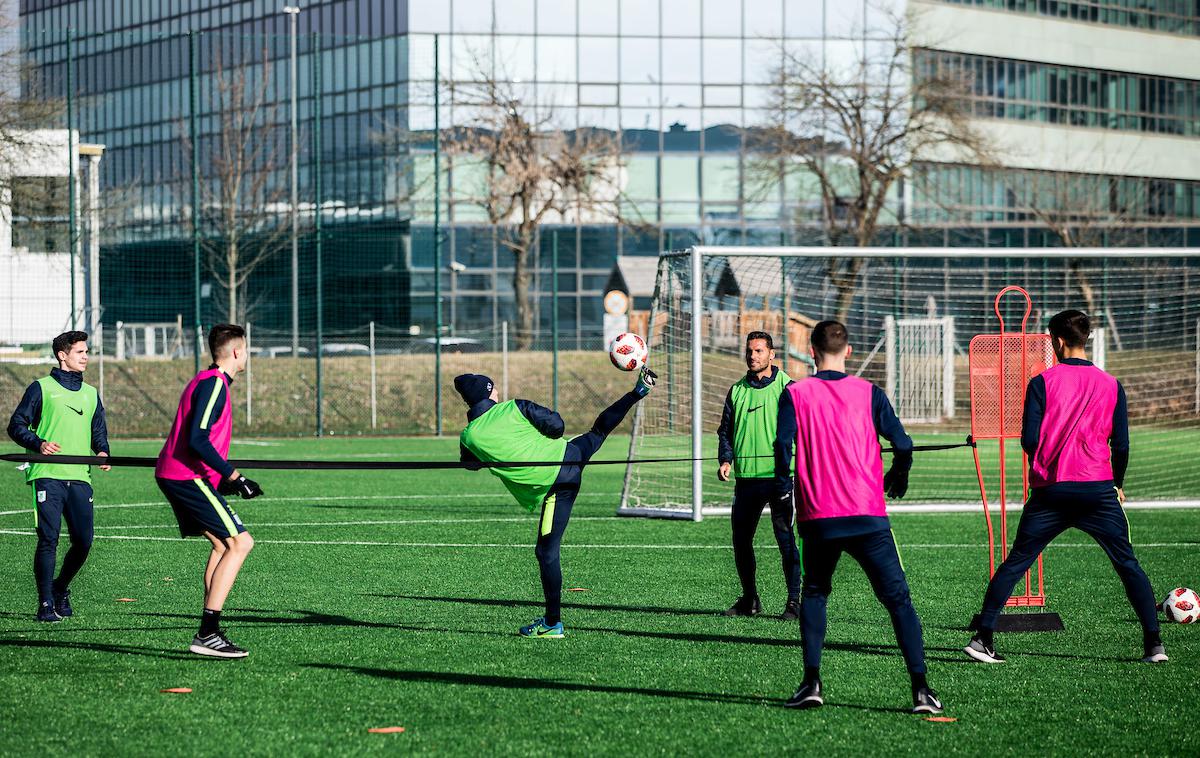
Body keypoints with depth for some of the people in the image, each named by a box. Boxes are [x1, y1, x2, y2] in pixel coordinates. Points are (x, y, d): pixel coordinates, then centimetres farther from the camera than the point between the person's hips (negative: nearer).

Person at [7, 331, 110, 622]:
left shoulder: (91, 393, 19)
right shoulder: (41, 388, 4)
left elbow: (99, 432, 24)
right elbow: (16, 425, 2)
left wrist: (102, 452, 3)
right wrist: (38, 443, -15)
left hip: (79, 477, 4)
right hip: (47, 475, -4)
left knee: (83, 541, -1)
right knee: (48, 539, -10)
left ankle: (60, 589, 24)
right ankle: (46, 603, -4)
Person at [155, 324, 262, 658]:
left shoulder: (207, 381, 19)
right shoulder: (214, 383, -13)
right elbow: (197, 440, -22)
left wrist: (226, 477, 19)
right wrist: (235, 477, -19)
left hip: (173, 476, 10)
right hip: (188, 477, -10)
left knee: (223, 545, 13)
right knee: (240, 543, -12)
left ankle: (209, 631, 9)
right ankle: (207, 634, -17)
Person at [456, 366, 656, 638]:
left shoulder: (469, 436, -8)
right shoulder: (514, 408, -4)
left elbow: (471, 463, 13)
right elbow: (557, 426, -4)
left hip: (555, 486, -3)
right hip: (570, 454, 3)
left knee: (547, 553, 2)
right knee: (599, 431, 34)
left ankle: (553, 623, 5)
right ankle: (639, 390, 50)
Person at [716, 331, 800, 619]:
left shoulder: (786, 388, 0)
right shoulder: (737, 390, 13)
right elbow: (725, 430, 19)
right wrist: (726, 460, 2)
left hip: (779, 476, -5)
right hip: (746, 476, 5)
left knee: (785, 538, -8)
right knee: (740, 539, 8)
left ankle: (794, 601, -2)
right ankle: (749, 600, 21)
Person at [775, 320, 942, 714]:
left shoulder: (795, 393, 1)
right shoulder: (868, 393, 2)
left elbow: (783, 444, -9)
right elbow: (902, 444, -2)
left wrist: (784, 487, 6)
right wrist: (897, 479, 17)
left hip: (817, 516, 1)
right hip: (868, 515, -1)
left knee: (814, 593, 20)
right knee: (898, 598, 3)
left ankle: (812, 682, 8)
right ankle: (920, 688, -7)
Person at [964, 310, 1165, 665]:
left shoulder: (1042, 383, 0)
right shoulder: (1111, 385, 5)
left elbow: (1029, 440, -4)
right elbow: (1122, 445, 4)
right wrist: (1118, 485, 19)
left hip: (1051, 489, 0)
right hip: (1099, 489, 0)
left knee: (1014, 563, 8)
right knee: (1129, 566, 9)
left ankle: (983, 638, 3)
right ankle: (1154, 644, 2)